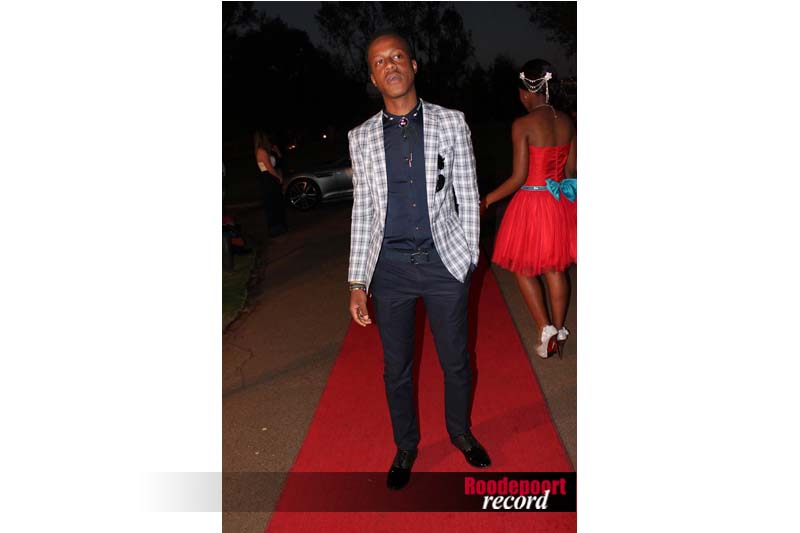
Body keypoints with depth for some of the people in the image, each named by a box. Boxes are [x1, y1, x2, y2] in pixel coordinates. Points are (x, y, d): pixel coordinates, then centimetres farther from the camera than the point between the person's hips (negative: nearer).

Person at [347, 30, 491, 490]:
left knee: (456, 361, 12)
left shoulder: (451, 123, 1)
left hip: (444, 261, -1)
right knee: (397, 367, 13)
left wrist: (468, 261, 2)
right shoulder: (362, 137, 4)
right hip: (389, 266, 1)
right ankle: (406, 447, 35)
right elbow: (362, 211, 5)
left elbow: (468, 198, 4)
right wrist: (357, 284, 2)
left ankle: (461, 432, 40)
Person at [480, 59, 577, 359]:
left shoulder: (522, 125, -16)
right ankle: (558, 329, 27)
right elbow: (571, 171, 7)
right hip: (560, 204, 6)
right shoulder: (567, 122, 2)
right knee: (555, 269, 17)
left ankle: (546, 328, 6)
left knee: (524, 269, 12)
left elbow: (518, 178, -17)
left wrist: (487, 200, -6)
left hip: (531, 203, -6)